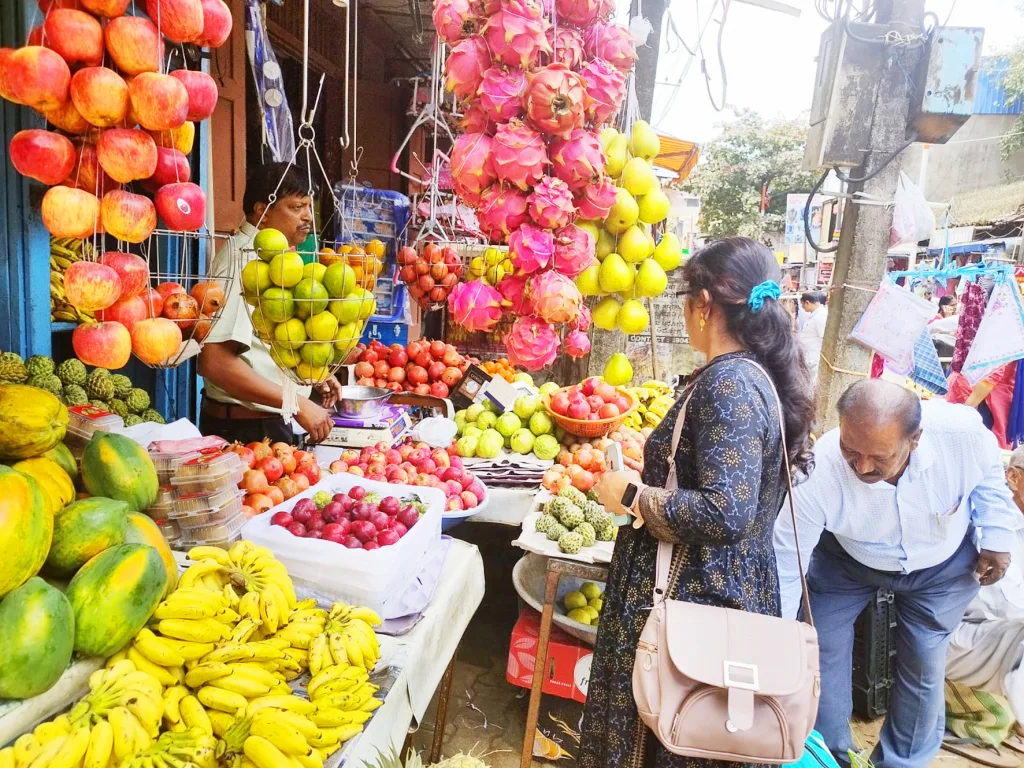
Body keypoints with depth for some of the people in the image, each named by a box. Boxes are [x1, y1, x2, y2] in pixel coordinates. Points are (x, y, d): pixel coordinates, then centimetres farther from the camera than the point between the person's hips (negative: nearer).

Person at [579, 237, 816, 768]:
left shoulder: (728, 384, -22)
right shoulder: (757, 375, 6)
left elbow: (724, 513, -29)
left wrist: (630, 494, -17)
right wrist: (652, 470, 21)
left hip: (695, 600, -9)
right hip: (735, 591, 9)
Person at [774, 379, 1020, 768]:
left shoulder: (961, 431, -35)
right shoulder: (819, 472, -40)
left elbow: (989, 473, -6)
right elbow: (785, 561, -30)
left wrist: (997, 536, -8)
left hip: (942, 566, 1)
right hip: (847, 561, -1)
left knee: (923, 665, 7)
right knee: (820, 649, 1)